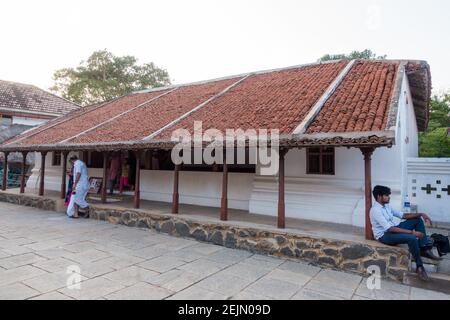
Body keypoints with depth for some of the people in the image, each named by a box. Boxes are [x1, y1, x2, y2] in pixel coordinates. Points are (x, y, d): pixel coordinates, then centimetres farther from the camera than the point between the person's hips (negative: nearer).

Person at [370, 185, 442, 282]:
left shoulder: (386, 206, 7)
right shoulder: (375, 210, -24)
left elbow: (402, 215, 10)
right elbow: (390, 228, -29)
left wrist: (421, 214, -3)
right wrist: (412, 232, -29)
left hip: (393, 229, 10)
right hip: (384, 235, -10)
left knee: (418, 220, 4)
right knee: (412, 238, -31)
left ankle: (424, 249, 1)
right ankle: (419, 267, -10)